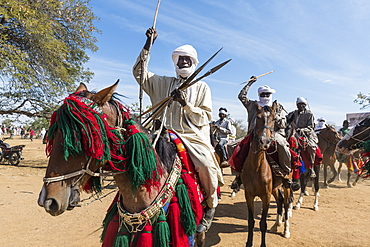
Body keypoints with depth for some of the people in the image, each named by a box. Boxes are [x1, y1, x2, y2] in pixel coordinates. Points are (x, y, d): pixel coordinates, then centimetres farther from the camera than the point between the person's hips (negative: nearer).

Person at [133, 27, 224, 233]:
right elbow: (139, 73, 13)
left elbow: (206, 117, 3)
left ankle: (211, 206, -1)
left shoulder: (202, 87, 12)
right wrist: (147, 47, 7)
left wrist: (186, 104, -12)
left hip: (195, 135, -2)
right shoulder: (165, 83, 18)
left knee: (206, 164, -27)